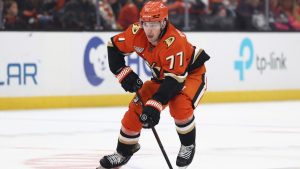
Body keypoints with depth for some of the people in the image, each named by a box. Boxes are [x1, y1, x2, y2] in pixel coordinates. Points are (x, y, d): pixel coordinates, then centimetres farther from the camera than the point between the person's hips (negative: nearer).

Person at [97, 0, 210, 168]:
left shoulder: (174, 41, -37)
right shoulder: (137, 32, -21)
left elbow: (175, 79, -37)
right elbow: (114, 46, -3)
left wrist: (156, 105, -42)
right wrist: (125, 74, -11)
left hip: (191, 73, -6)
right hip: (162, 76, 6)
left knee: (180, 106, -31)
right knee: (137, 107, -3)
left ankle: (188, 145, -5)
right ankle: (124, 152, 15)